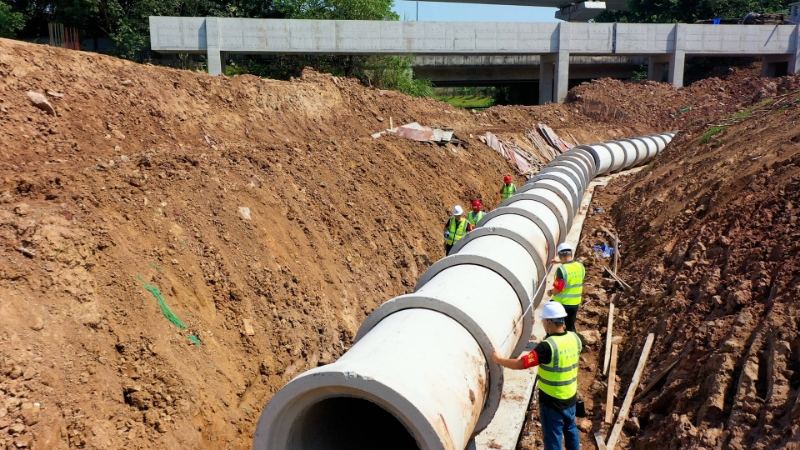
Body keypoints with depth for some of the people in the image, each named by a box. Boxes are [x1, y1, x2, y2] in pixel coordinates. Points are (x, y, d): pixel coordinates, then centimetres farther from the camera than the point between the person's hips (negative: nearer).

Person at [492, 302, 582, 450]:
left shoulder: (547, 346, -28)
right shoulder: (575, 338, -7)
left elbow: (520, 364, -27)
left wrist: (498, 359, -14)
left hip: (552, 402, -7)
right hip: (571, 397, 7)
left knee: (552, 438, 9)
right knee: (570, 429, 27)